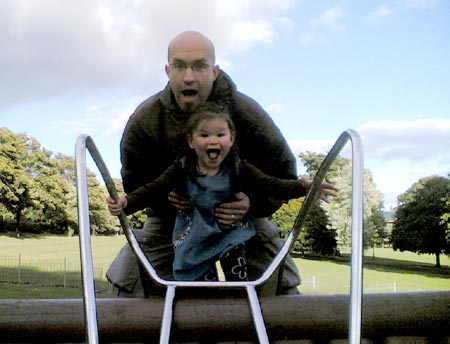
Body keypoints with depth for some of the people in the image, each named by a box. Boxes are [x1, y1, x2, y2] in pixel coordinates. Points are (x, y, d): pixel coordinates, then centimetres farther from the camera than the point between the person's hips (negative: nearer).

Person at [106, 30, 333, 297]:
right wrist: (164, 195, -27)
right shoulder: (144, 119, -18)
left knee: (279, 286, -2)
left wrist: (253, 204, -32)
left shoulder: (247, 112, -21)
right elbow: (133, 180, -4)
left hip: (240, 216, 0)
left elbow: (284, 174, -12)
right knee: (131, 284, -6)